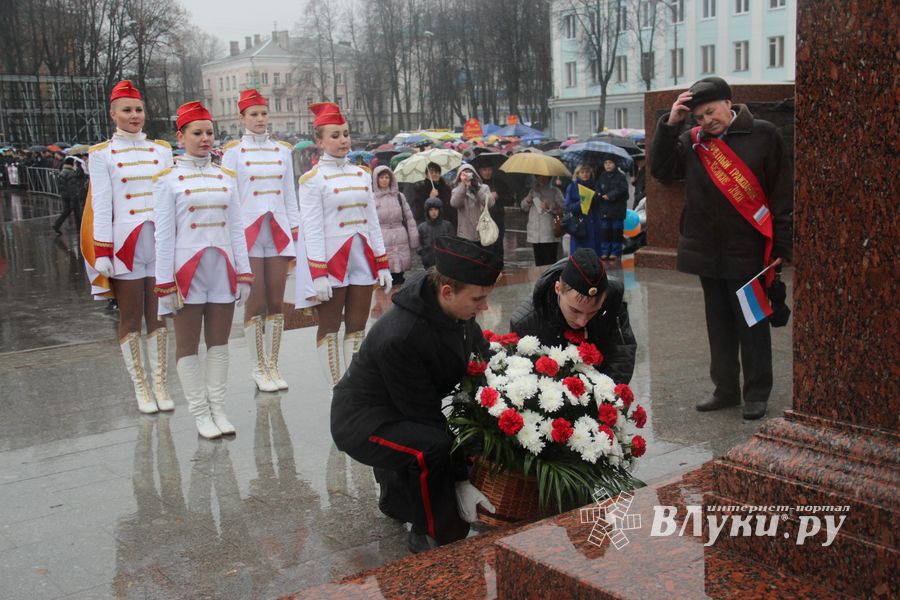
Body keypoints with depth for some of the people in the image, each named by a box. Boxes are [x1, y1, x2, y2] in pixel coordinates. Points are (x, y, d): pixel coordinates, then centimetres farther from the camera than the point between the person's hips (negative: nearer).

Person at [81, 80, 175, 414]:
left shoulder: (161, 149, 10)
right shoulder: (101, 154, 2)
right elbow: (101, 205, -2)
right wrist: (103, 252, -7)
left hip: (160, 241, 2)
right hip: (124, 243, -2)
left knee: (158, 315, 8)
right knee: (130, 318, 5)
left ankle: (160, 384, 16)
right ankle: (141, 387, 14)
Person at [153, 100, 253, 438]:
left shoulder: (226, 177, 9)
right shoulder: (168, 179, -1)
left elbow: (236, 228, 9)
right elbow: (164, 234, -4)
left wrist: (244, 273, 4)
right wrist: (165, 283, -8)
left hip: (222, 267, 3)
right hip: (187, 268, -3)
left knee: (219, 342, 8)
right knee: (188, 345, 4)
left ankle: (218, 409, 16)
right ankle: (200, 414, 12)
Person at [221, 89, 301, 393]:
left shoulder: (282, 149, 12)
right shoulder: (234, 150, 2)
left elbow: (290, 195, 14)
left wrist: (295, 234, 9)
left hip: (278, 231, 3)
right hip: (248, 230, -3)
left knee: (276, 301, 4)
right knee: (255, 302, -1)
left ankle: (272, 366, 13)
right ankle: (258, 368, 9)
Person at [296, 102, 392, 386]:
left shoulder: (362, 175, 11)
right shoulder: (312, 179, -4)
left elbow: (372, 222, 13)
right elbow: (312, 229, -10)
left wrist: (382, 264, 9)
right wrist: (318, 274, -16)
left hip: (362, 257, 5)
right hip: (331, 259, -5)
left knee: (357, 327, 8)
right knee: (329, 328, 3)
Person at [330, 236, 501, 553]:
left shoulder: (458, 310, -10)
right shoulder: (399, 337, -34)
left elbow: (482, 356, 7)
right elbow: (424, 414, -29)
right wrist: (460, 480, -24)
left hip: (399, 413, 9)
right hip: (360, 422, -9)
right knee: (432, 447, -33)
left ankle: (397, 495, 29)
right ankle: (433, 538, -9)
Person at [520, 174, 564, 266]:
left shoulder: (555, 192, 2)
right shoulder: (533, 191, 17)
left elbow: (562, 209, -7)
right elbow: (524, 208, 20)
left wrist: (549, 207, -19)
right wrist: (528, 200, 0)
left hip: (549, 234, -5)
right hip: (535, 234, 5)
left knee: (550, 263, -9)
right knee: (539, 262, 9)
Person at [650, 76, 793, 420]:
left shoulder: (762, 135, -4)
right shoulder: (692, 141, 8)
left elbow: (782, 195, -4)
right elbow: (662, 170, 0)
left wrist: (782, 247, -7)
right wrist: (669, 125, -7)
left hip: (748, 253, -4)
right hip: (707, 252, 5)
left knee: (752, 326, 4)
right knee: (719, 326, 13)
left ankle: (757, 394, 16)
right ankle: (726, 390, 25)